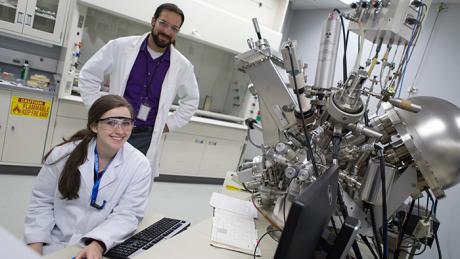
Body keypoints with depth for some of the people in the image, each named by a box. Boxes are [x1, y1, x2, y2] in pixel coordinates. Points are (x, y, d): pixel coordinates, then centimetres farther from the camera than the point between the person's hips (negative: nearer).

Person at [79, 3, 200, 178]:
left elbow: (191, 100, 15)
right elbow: (88, 75, 6)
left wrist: (169, 124, 8)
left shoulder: (182, 66, -1)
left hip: (146, 137, 0)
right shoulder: (121, 46, -4)